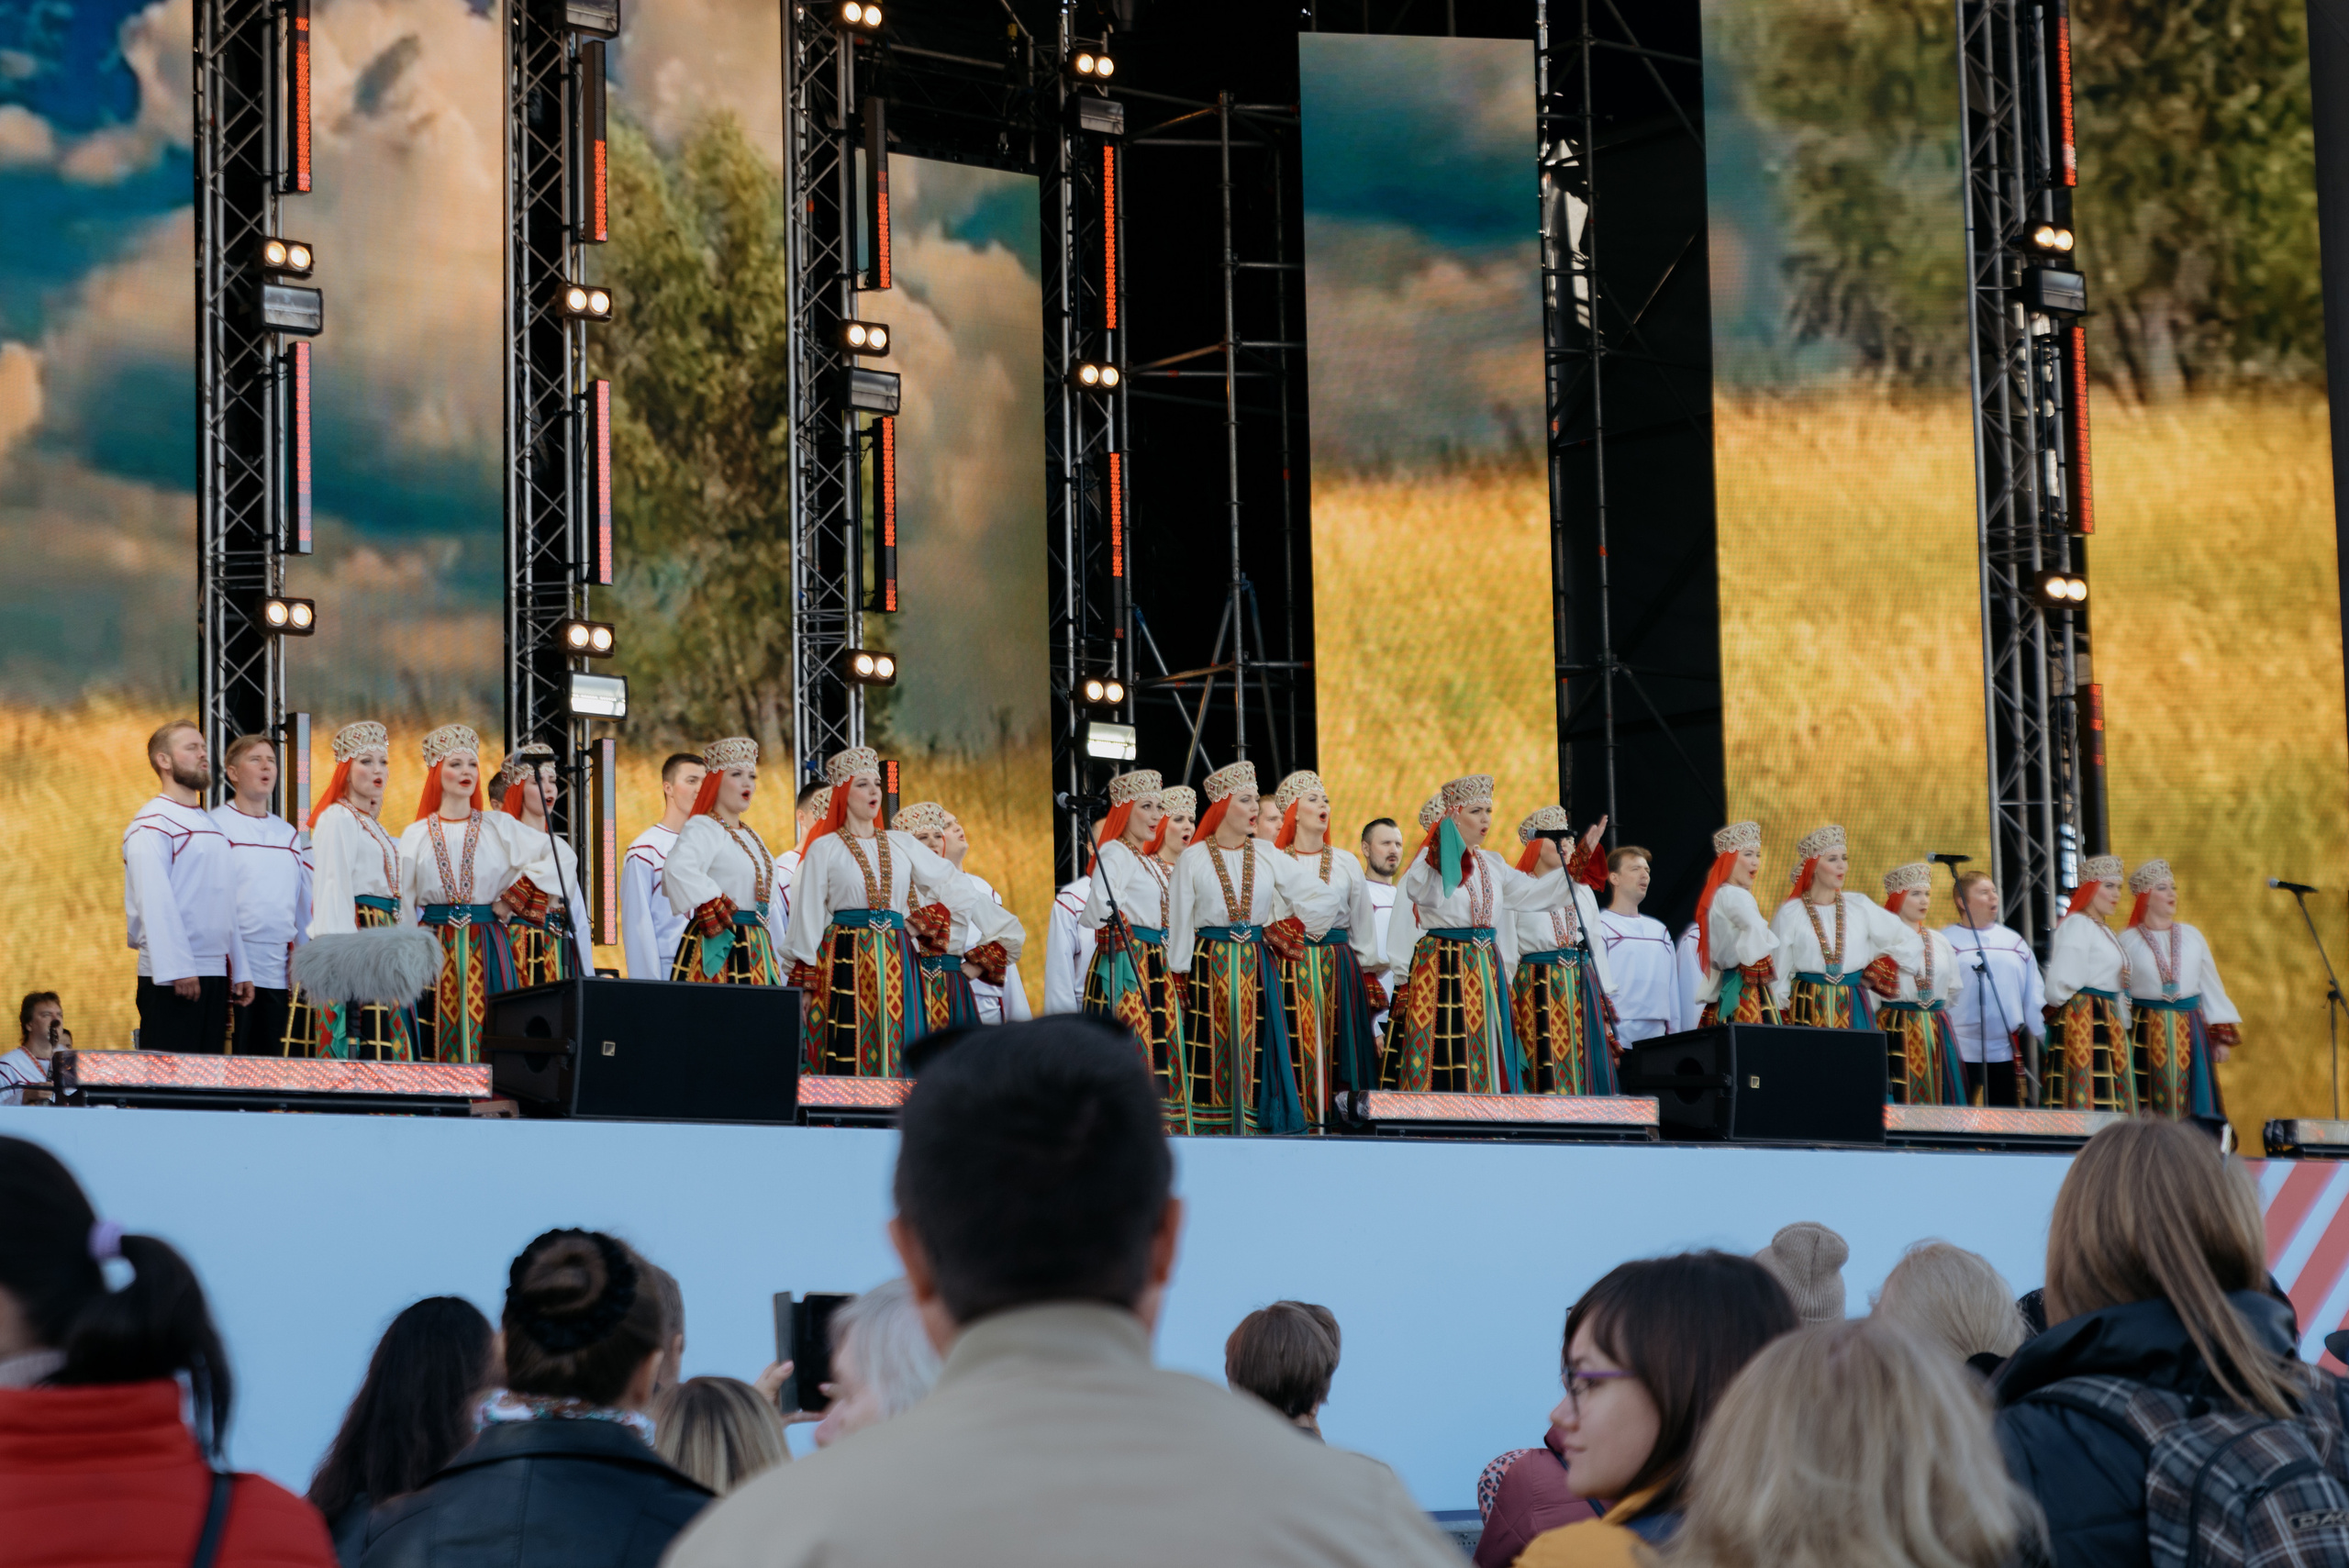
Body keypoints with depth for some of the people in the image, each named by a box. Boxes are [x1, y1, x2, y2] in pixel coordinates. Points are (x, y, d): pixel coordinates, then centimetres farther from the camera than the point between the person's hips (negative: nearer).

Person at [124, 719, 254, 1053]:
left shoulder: (212, 826, 21)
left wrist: (240, 971, 16)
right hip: (172, 977, -8)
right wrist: (177, 969, -21)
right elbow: (156, 903, -14)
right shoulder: (152, 823, -5)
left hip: (216, 974, 8)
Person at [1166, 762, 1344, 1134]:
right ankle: (1212, 1129, -3)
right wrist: (1180, 977, -2)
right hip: (1209, 964, -2)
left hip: (1257, 964, 2)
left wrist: (1288, 930, 3)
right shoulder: (1194, 859, 3)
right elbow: (1179, 921, 2)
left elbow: (1325, 897, 10)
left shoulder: (1267, 855, 8)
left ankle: (1256, 1127, -1)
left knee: (1257, 1047, -2)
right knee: (1214, 1051, -5)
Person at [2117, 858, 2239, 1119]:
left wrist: (2222, 1035, 5)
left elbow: (2210, 984, 11)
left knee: (2192, 1105, -2)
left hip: (2190, 1029, 3)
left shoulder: (2191, 936, 11)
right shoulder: (2128, 941, 3)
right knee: (2155, 1107, -4)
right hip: (2147, 1034, -3)